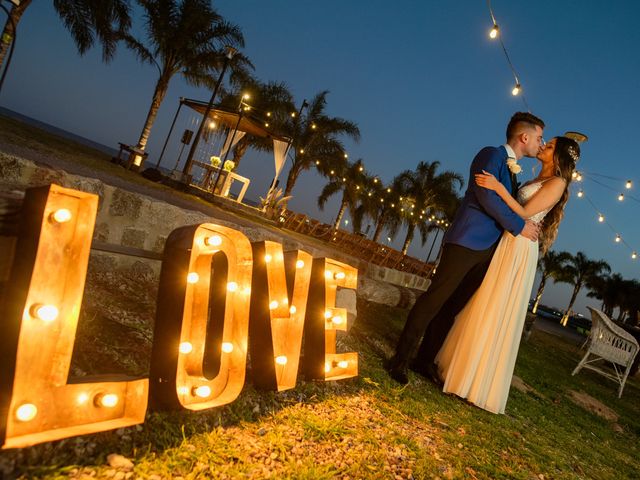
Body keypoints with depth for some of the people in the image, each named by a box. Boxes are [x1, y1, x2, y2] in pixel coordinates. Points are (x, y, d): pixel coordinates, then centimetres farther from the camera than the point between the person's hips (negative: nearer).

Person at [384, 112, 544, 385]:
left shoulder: (514, 169, 23)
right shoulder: (492, 154, -3)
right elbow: (486, 196, -16)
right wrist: (519, 226, -12)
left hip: (488, 249, 8)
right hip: (467, 241, -8)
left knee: (453, 306, 8)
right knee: (435, 299, -7)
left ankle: (425, 360, 16)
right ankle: (400, 360, -1)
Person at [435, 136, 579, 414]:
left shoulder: (557, 183, -5)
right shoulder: (536, 180, 20)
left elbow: (524, 214, -15)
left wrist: (499, 188, -22)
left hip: (518, 251, -8)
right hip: (504, 246, 8)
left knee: (496, 316, -5)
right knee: (481, 311, 10)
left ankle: (478, 383, 4)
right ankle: (463, 369, 21)